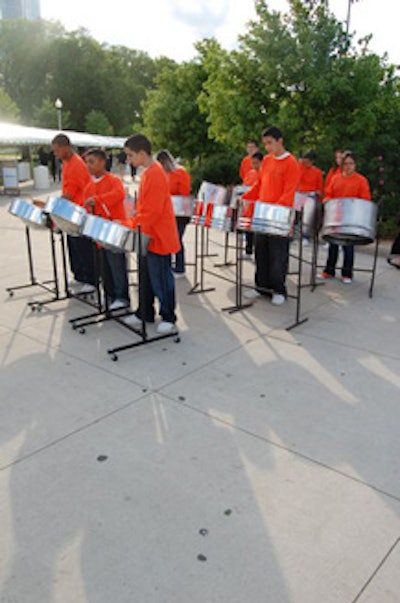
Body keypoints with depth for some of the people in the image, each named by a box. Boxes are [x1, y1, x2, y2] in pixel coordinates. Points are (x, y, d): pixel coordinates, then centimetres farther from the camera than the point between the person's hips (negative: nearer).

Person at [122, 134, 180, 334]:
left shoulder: (155, 174, -19)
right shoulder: (147, 173, 12)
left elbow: (152, 212, -23)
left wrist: (130, 226, -17)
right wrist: (131, 224, 10)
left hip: (157, 237, -10)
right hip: (147, 235, 10)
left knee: (161, 279, 0)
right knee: (145, 278, 17)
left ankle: (168, 318, 12)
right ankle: (144, 313, 29)